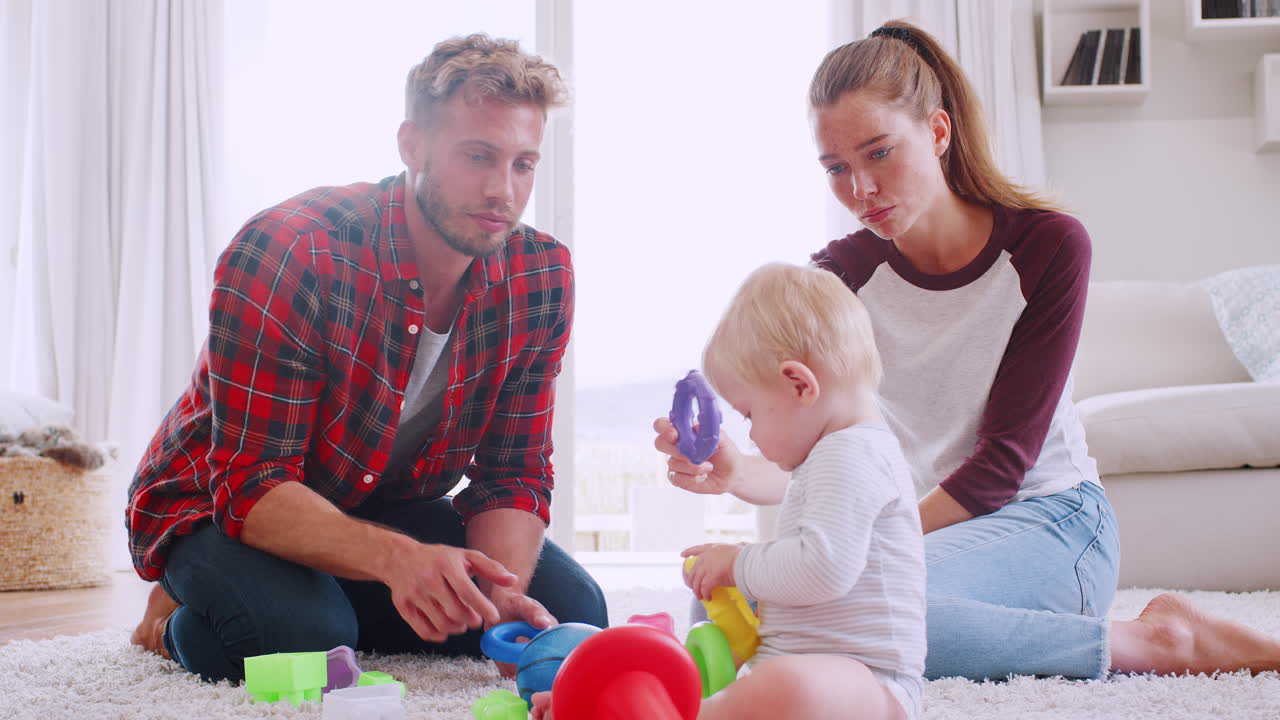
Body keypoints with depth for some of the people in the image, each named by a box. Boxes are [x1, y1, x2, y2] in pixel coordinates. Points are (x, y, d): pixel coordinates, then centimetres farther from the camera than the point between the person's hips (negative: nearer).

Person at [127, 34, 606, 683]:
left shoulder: (542, 276, -14)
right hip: (219, 506, -5)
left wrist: (501, 595, -31)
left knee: (572, 611, -10)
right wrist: (392, 557, -50)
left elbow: (512, 477, -9)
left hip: (390, 509, 5)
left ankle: (341, 612, 9)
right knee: (302, 635, -35)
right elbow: (252, 484, -31)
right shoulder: (286, 251, -29)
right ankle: (185, 617, 1)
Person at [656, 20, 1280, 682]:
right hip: (925, 525, 6)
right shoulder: (841, 274, 0)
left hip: (1049, 520, -6)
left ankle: (1144, 640, -17)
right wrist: (736, 472, -33)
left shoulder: (1048, 245, -10)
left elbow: (1003, 459, -16)